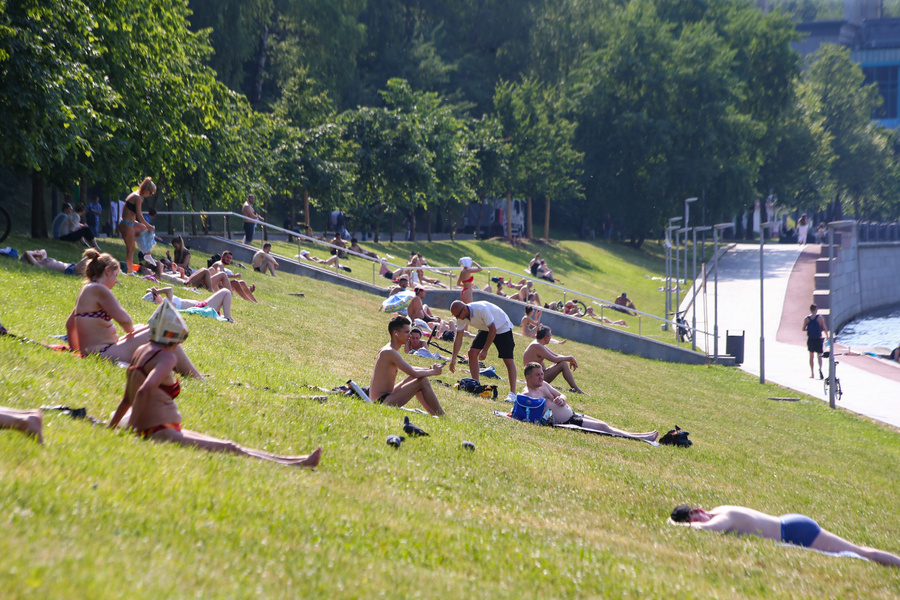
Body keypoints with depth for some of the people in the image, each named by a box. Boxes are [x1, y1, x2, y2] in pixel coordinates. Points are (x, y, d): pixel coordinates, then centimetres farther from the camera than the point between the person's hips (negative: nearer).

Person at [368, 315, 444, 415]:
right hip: (384, 402, -11)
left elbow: (410, 369, 24)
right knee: (423, 381, -11)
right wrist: (434, 372, -4)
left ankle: (433, 414, 26)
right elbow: (414, 373, -21)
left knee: (414, 380, 24)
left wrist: (429, 369, 7)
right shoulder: (390, 352, -18)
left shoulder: (386, 350, 15)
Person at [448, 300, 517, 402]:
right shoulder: (461, 316, -15)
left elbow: (493, 329, -30)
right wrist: (453, 358, -9)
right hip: (485, 329, 7)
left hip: (502, 327, -7)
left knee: (508, 360, -12)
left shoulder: (481, 309, -37)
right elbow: (458, 337, -5)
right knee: (472, 353, -7)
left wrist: (485, 350, -27)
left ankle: (512, 393, -11)